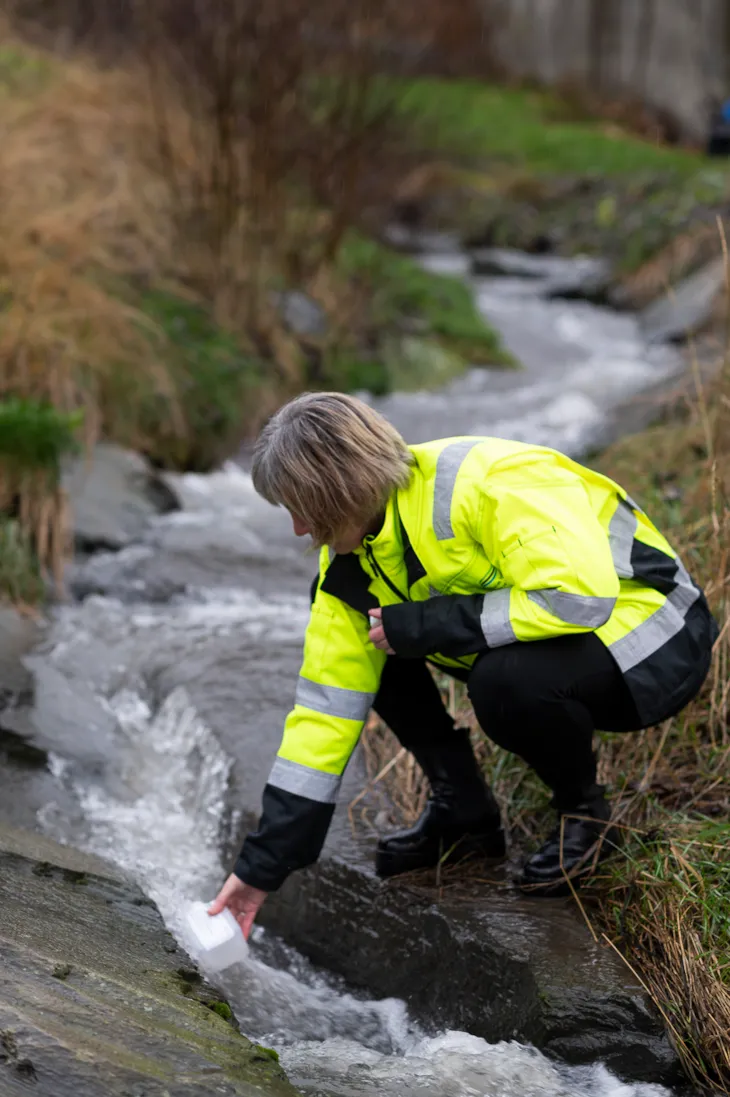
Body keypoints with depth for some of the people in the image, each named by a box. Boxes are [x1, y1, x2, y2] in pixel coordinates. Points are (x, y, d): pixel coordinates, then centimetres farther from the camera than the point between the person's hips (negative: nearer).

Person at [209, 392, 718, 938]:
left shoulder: (491, 482, -30)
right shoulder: (351, 565, -7)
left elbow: (581, 595, -38)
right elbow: (325, 708, -5)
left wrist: (425, 624, -29)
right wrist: (263, 866, -6)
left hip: (652, 642, -7)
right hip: (524, 642, 8)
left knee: (505, 681, -36)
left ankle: (586, 811, -5)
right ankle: (463, 811, 7)